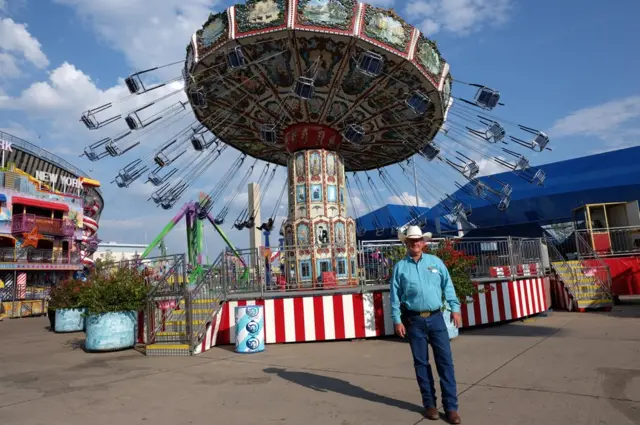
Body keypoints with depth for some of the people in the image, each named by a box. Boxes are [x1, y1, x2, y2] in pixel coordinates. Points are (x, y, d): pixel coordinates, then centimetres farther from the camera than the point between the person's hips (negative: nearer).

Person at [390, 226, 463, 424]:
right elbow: (395, 296, 0)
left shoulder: (435, 262, 5)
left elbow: (447, 286, 6)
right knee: (421, 362, 8)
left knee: (445, 361, 0)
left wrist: (455, 308, -2)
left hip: (436, 318, 1)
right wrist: (397, 320, -4)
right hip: (414, 320, -1)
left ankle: (451, 406, 10)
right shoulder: (400, 267, 1)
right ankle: (429, 404, 21)